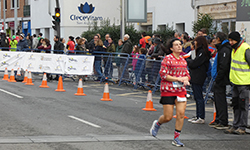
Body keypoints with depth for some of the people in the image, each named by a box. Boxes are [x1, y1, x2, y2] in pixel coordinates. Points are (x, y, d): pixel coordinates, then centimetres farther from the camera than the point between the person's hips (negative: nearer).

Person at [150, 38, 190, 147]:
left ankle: (176, 138, 7)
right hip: (168, 90, -5)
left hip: (181, 90, 5)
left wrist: (186, 79, -4)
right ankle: (157, 124, 33)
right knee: (168, 117, -1)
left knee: (181, 114, -6)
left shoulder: (183, 60, 11)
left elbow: (187, 74, 20)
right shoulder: (168, 59, -9)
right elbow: (163, 75, -13)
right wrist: (178, 79, -17)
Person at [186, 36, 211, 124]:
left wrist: (188, 60, 0)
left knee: (199, 97, -7)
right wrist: (190, 61, 1)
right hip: (195, 78, 10)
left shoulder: (202, 52, -14)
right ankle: (198, 116, 20)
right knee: (197, 97, 14)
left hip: (198, 78, -10)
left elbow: (194, 64, -17)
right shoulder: (201, 51, 16)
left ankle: (201, 118, -5)